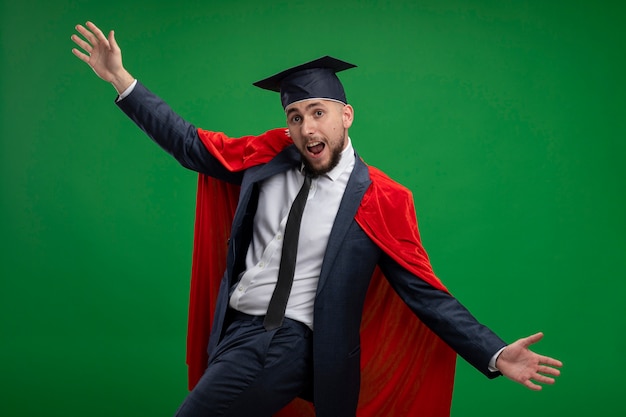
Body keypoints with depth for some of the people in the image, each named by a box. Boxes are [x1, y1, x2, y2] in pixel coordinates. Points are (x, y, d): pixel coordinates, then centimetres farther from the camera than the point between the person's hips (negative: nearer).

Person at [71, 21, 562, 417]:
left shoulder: (379, 199, -6)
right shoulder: (269, 157, 6)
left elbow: (424, 292, -3)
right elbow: (190, 144, 17)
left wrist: (494, 354, -11)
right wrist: (121, 79, 16)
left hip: (294, 346, -5)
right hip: (236, 332, 5)